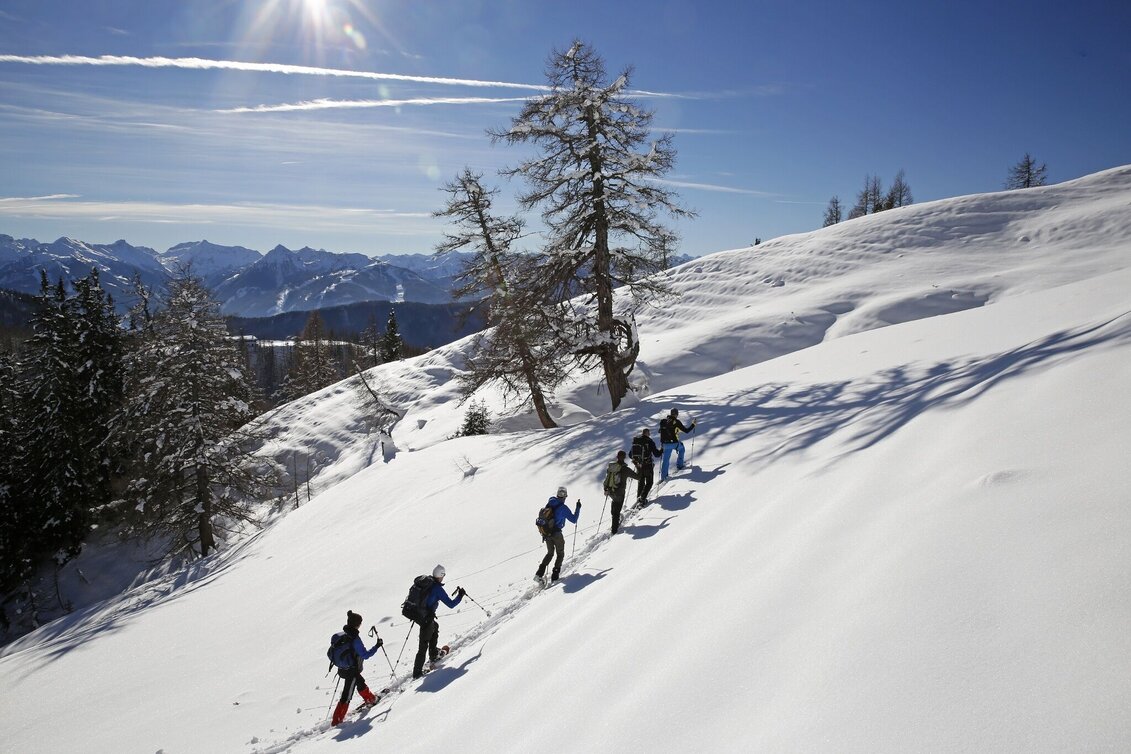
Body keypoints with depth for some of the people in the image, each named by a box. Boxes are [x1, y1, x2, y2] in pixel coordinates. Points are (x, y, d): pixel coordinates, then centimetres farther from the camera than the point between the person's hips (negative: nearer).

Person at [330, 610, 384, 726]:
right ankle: (337, 719, 10)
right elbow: (365, 655, -25)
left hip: (342, 669, 8)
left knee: (360, 683, 29)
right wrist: (377, 646, -17)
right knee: (347, 695, 4)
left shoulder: (341, 635, -6)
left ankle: (371, 699, 49)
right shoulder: (355, 639, -28)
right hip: (352, 672, -8)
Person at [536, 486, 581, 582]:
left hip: (546, 532, 5)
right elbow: (573, 520, -7)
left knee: (550, 553, 21)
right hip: (556, 533, -5)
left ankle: (539, 573, 8)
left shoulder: (549, 504, 4)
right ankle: (555, 575, 8)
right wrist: (578, 508, 1)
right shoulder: (563, 507, -13)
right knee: (560, 554, 15)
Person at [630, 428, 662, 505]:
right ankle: (642, 498, -7)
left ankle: (639, 498, 20)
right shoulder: (650, 441, -11)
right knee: (649, 482, 7)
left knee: (640, 481, 23)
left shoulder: (635, 441, 3)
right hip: (647, 465, -5)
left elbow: (630, 455, 9)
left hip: (638, 465, 5)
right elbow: (656, 454, -11)